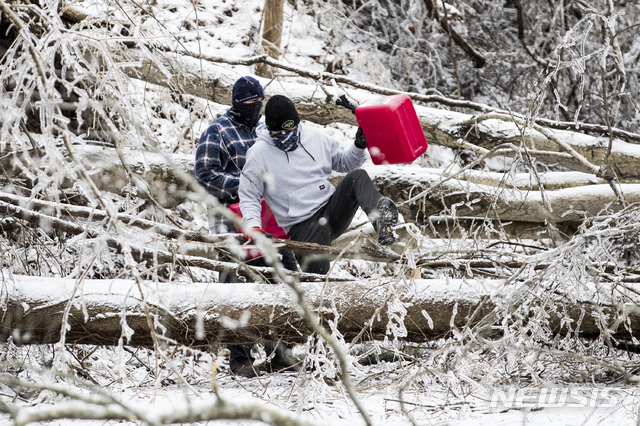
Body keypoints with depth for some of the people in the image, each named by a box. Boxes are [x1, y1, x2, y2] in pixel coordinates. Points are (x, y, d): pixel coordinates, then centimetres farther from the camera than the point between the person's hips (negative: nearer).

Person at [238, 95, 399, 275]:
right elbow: (248, 197, 4)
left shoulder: (315, 137, 8)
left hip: (333, 210, 3)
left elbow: (344, 162, 21)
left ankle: (381, 217, -51)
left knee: (357, 176, -25)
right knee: (318, 276, -26)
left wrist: (359, 146, 1)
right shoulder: (258, 154, -2)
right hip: (302, 227, -3)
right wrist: (254, 227, -12)